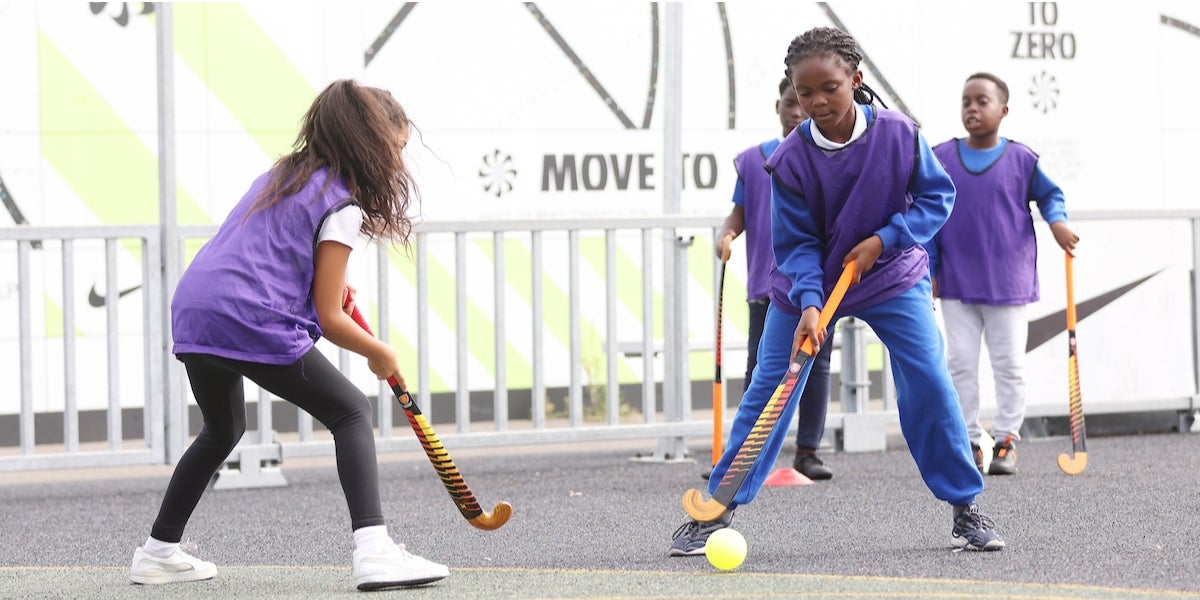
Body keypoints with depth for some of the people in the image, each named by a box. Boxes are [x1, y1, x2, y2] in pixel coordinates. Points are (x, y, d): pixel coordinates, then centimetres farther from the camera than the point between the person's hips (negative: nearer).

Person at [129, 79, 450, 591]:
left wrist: (325, 284, 24)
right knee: (351, 413, 1)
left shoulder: (281, 175, 22)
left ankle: (158, 552, 37)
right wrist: (379, 355, 13)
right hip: (253, 322, -8)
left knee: (222, 431, 31)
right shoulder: (342, 207, -2)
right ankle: (373, 551, -16)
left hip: (191, 312, 8)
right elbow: (329, 319, -3)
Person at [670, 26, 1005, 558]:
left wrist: (883, 240, -21)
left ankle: (964, 508, 2)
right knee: (767, 393, 0)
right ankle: (717, 510, 9)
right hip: (807, 285, 0)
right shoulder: (789, 159, -19)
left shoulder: (899, 134, -19)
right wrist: (808, 306, -30)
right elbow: (796, 243, -15)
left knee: (930, 384, -11)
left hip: (891, 276, 0)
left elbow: (937, 196, -8)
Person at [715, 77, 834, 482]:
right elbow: (740, 212, 8)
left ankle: (808, 451, 8)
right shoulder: (754, 161, 9)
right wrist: (726, 234, -11)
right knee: (760, 367, 0)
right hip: (767, 282, 0)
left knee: (816, 366, 2)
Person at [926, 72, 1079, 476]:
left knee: (1009, 366, 4)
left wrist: (1057, 221, -10)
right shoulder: (941, 159, 0)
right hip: (956, 286, 1)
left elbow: (1049, 193, 11)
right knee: (960, 366, 4)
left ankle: (1007, 441, 12)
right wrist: (928, 271, 1)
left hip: (1008, 285, -1)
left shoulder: (1021, 159, -4)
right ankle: (968, 442, 11)